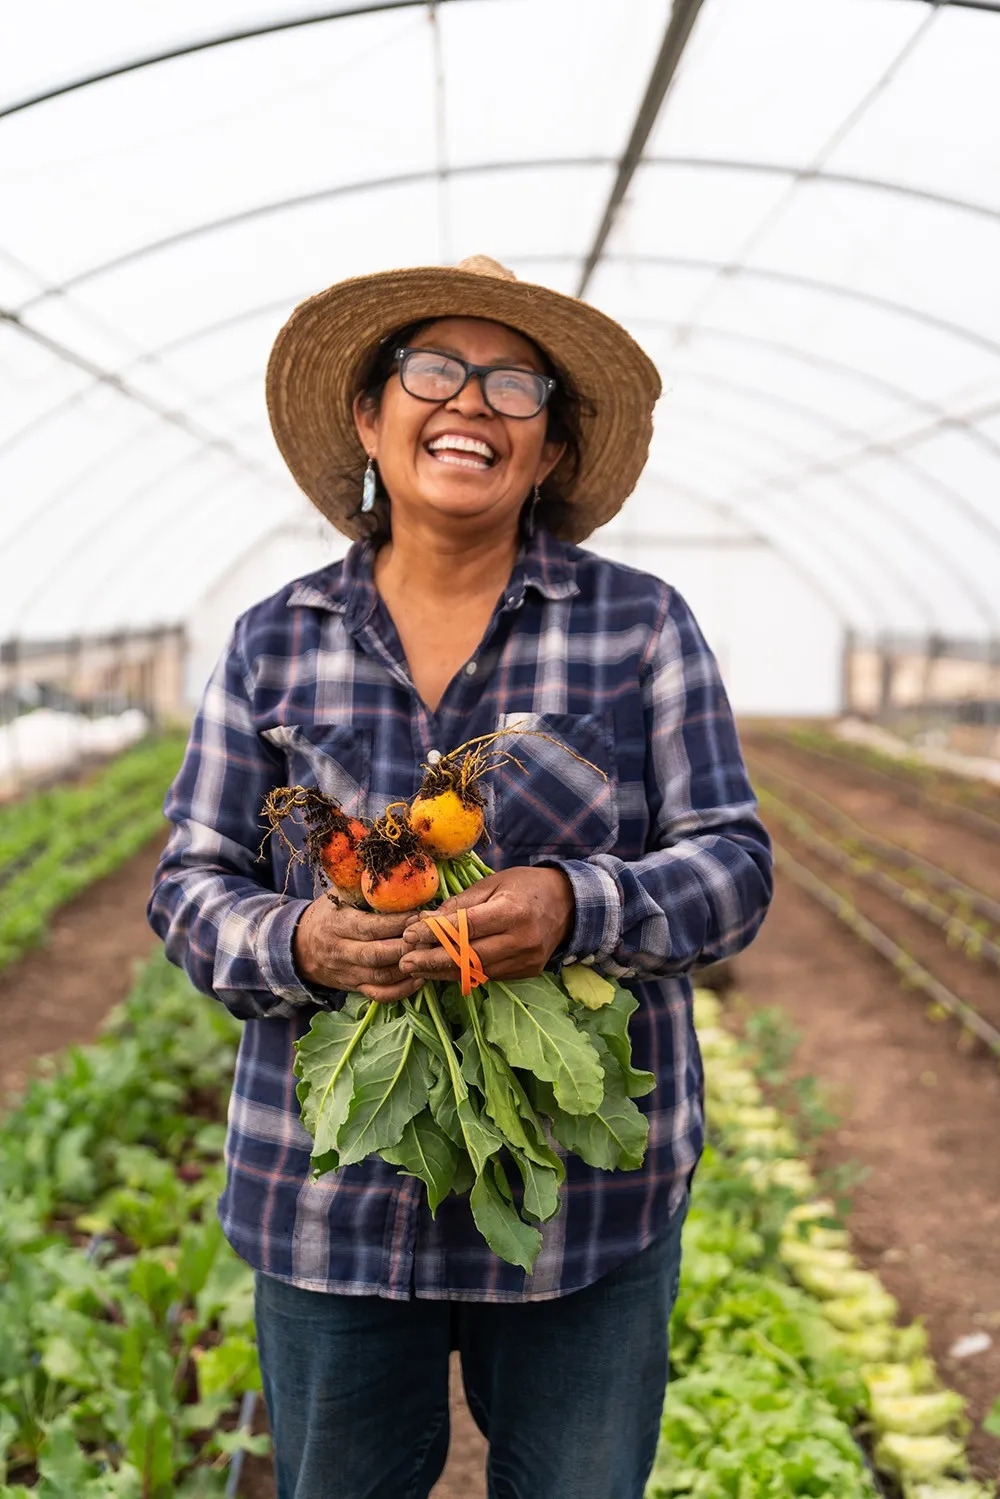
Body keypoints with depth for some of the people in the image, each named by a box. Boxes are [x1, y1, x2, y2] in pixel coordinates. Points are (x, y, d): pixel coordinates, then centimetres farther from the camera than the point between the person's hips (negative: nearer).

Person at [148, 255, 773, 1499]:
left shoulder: (641, 625, 0)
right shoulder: (273, 645, 3)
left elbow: (733, 868, -2)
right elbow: (193, 885, 4)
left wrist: (577, 907, -22)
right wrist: (298, 941, -18)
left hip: (591, 1195, 0)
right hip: (333, 1195, 1)